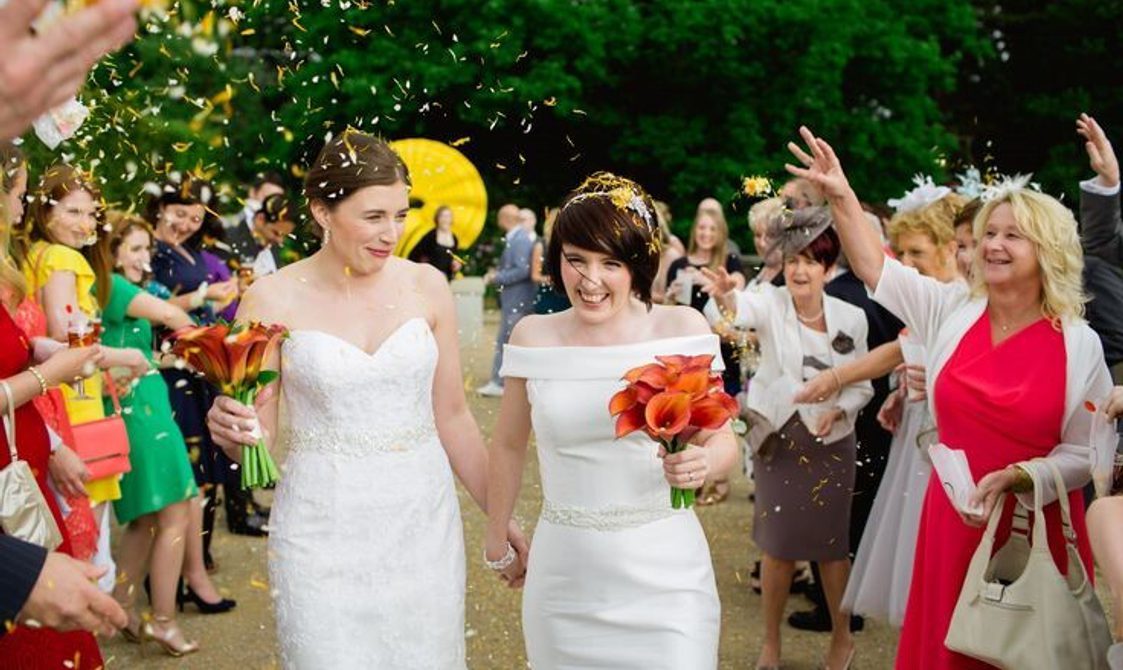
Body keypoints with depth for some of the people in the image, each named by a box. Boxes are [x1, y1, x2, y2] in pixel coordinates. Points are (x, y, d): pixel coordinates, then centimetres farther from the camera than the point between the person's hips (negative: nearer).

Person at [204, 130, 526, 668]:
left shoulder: (426, 286, 0)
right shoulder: (273, 299, -6)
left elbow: (452, 416, 8)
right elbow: (257, 436, 1)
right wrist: (229, 427, -22)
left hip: (423, 523, 2)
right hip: (322, 531, -2)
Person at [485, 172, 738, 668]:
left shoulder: (680, 329, -6)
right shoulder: (534, 337, -2)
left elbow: (722, 438, -1)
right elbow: (508, 445, 11)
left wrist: (703, 463, -24)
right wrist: (498, 540, 19)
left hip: (664, 573, -1)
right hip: (564, 577, 2)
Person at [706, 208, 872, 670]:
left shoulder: (851, 318, -6)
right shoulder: (771, 303, -11)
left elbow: (861, 384, 2)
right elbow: (740, 310, -35)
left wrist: (838, 410, -17)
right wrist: (725, 298, -57)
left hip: (830, 444, 1)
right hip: (778, 441, -1)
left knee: (830, 544, 9)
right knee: (779, 544, 7)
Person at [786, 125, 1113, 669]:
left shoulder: (1080, 345, -7)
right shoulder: (952, 311, 0)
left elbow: (1089, 453, -6)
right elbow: (873, 268, -1)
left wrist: (1013, 477, -20)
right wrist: (841, 196, -11)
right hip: (953, 519, 2)